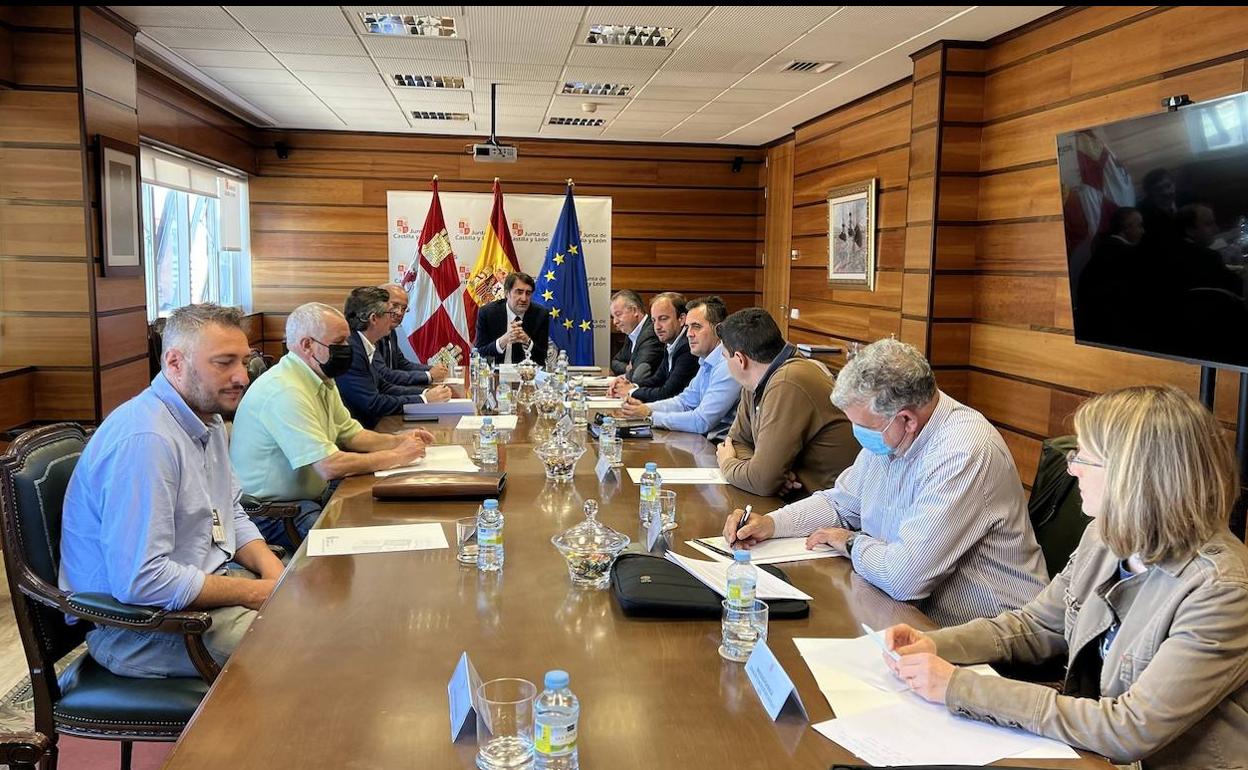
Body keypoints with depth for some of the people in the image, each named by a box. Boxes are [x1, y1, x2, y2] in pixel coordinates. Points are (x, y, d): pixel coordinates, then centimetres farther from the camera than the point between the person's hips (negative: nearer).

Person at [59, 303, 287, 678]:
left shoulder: (208, 419, 7)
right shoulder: (144, 440, -26)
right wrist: (254, 592, -20)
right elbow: (139, 581, -30)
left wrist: (275, 572, -4)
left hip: (207, 583, 10)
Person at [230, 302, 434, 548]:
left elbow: (351, 433, 16)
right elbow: (330, 466, -30)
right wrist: (397, 456, -20)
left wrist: (397, 440, -2)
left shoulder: (321, 380, 7)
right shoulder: (285, 391, -26)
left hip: (312, 495, 10)